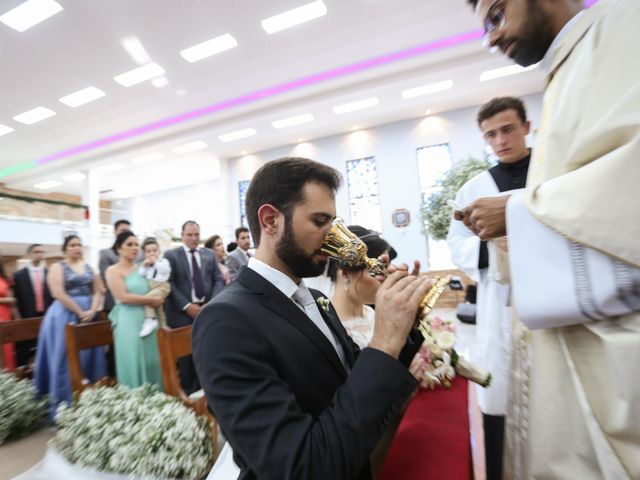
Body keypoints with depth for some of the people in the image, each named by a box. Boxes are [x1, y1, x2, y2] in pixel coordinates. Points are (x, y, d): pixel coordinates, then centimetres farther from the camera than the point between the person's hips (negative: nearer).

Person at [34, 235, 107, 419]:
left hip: (89, 316, 4)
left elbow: (98, 291, 7)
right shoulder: (57, 267, -2)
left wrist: (92, 310, -9)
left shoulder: (89, 267, 11)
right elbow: (59, 294, -13)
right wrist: (80, 313, -15)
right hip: (65, 317, -4)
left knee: (89, 358, 8)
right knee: (67, 360, 1)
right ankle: (64, 405, 12)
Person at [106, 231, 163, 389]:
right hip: (128, 322, -5)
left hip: (148, 320, 6)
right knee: (133, 364, 1)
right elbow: (123, 297, -14)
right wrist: (151, 300, -9)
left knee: (151, 362, 10)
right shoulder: (113, 270, -3)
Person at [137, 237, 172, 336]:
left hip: (161, 286, -7)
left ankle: (150, 320, -29)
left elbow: (166, 270, -18)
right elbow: (139, 276, 9)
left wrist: (155, 262, -11)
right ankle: (163, 327, 27)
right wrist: (143, 266, -4)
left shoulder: (164, 261, 2)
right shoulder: (145, 264, 17)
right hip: (149, 287, 7)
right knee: (158, 307, 15)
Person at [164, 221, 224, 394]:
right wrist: (187, 306, -14)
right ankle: (187, 391, 24)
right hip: (183, 313, -3)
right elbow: (170, 284, -7)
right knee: (185, 354, 7)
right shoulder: (171, 255, 1)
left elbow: (218, 280, 6)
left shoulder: (209, 254, 11)